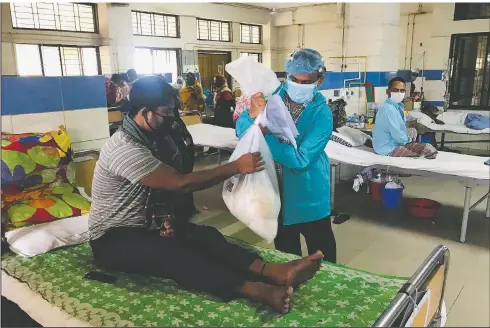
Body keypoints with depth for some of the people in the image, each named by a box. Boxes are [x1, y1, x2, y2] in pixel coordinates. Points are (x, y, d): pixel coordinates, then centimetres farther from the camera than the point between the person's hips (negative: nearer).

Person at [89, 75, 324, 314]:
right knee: (173, 252, -35)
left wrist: (165, 216, -10)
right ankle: (254, 289, -49)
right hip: (113, 239, -7)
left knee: (205, 236, -18)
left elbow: (164, 186, 11)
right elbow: (181, 183, -31)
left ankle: (271, 271, -34)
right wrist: (236, 167, -27)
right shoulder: (125, 149, -27)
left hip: (143, 225, 7)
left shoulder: (142, 138, 4)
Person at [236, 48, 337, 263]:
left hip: (307, 193, -4)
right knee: (285, 249, 23)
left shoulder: (322, 114, -20)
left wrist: (263, 136, -33)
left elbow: (300, 159, -28)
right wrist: (253, 115, -31)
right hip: (276, 188, 4)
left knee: (321, 249, 16)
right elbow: (241, 130, -10)